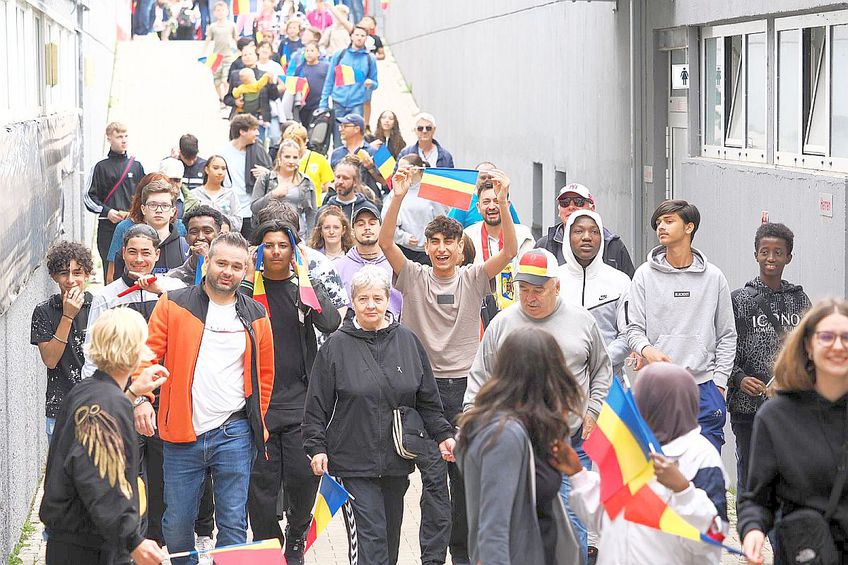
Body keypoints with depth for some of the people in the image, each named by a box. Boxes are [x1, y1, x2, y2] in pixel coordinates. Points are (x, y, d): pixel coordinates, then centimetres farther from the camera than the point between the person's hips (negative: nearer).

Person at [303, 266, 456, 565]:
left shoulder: (408, 341, 6)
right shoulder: (337, 346, -3)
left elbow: (427, 400, 13)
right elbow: (317, 405, 0)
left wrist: (443, 434, 6)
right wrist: (316, 447, -7)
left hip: (397, 461, 4)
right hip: (354, 460, -4)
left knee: (390, 537, 13)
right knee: (369, 537, -10)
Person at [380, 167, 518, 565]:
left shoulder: (472, 279, 2)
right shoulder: (414, 277, 1)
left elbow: (510, 250, -11)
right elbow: (385, 242, -14)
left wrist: (502, 203, -24)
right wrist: (398, 197, -28)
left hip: (464, 385, 1)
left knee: (465, 474, 9)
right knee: (432, 475, -5)